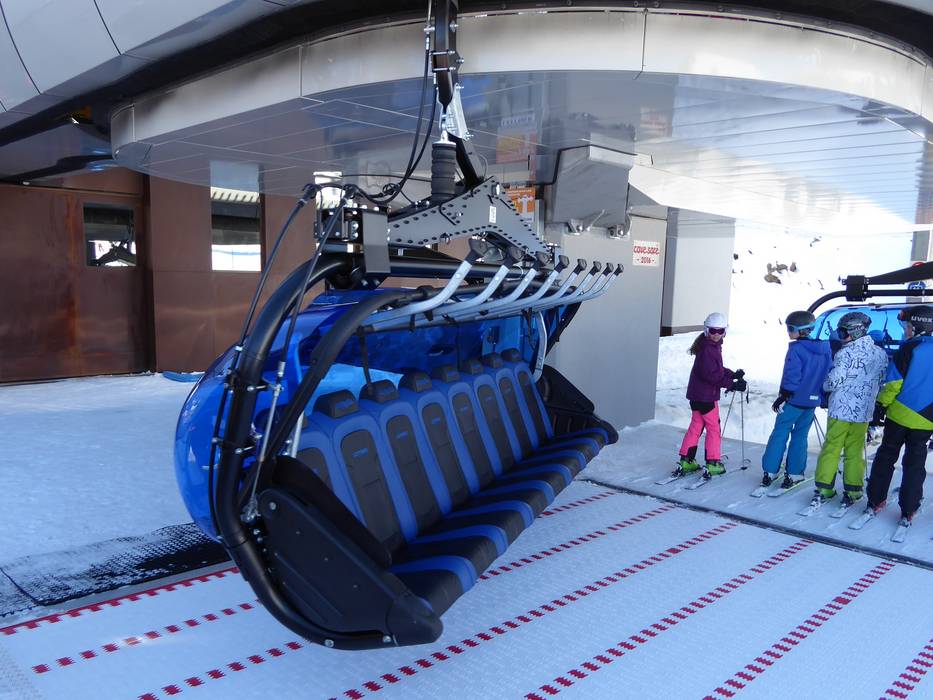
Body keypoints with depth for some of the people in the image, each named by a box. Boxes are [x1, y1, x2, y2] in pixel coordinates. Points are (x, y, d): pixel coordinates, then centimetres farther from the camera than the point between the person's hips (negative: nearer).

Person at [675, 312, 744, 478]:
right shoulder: (706, 348, -19)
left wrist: (733, 374, 9)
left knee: (696, 426, 14)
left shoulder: (714, 346, 13)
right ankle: (713, 464, 10)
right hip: (705, 396, -10)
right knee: (714, 428, 2)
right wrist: (732, 384, -23)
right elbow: (711, 374, -25)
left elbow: (718, 369, 20)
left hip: (697, 394, 10)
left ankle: (686, 461, 19)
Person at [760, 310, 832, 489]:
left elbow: (791, 376, -17)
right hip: (813, 400, 6)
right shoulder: (824, 348, 6)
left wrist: (782, 396, -10)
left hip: (794, 400, -5)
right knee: (800, 435, 12)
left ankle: (770, 471, 4)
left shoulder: (796, 348, -15)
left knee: (780, 433, 3)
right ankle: (794, 473, 14)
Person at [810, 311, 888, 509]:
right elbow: (881, 383, 11)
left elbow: (833, 382, -13)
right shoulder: (881, 354, 3)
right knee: (855, 452, 12)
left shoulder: (845, 353, -14)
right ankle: (853, 491, 16)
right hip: (864, 412, 4)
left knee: (831, 449, 6)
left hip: (840, 410, -4)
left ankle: (824, 489, 10)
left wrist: (825, 385, 8)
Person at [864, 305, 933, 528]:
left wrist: (882, 404, -1)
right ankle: (908, 512, 10)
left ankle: (875, 501, 17)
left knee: (885, 456, 12)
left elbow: (894, 383, -11)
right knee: (915, 464, 10)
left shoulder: (909, 348, -9)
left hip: (899, 414, -3)